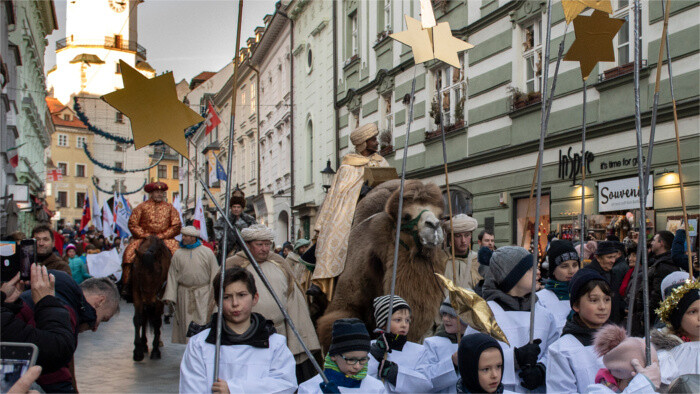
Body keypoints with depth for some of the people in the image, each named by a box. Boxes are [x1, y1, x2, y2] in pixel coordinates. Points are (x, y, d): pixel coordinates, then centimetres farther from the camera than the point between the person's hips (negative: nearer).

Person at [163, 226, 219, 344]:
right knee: (185, 324, 6)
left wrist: (214, 296, -6)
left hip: (203, 294, -2)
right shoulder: (178, 254, 4)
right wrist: (169, 296, -2)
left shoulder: (207, 252, -1)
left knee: (202, 321, -3)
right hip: (184, 294, 2)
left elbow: (214, 274, -1)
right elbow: (172, 275, 5)